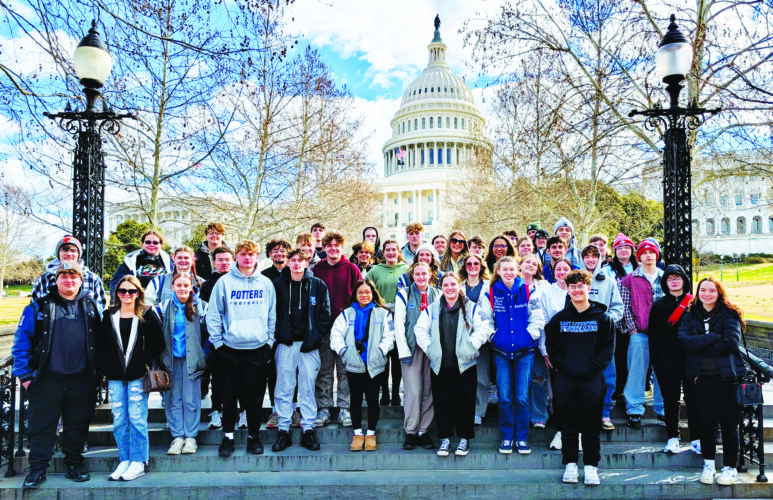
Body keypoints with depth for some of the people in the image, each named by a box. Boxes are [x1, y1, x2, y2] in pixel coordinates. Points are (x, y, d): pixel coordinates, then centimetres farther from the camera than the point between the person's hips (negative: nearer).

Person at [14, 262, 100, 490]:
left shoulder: (91, 306, 8)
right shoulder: (39, 307, 0)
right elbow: (21, 341, -1)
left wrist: (97, 368, 5)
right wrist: (24, 374, -6)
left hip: (80, 379, 2)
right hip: (47, 379, -2)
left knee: (78, 424, 11)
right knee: (42, 425, 5)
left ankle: (74, 464, 26)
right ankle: (38, 469, 18)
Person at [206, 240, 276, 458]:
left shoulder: (266, 284, 6)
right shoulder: (224, 282, 0)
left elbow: (272, 316, 10)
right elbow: (213, 315, 1)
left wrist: (269, 341, 4)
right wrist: (217, 341, -3)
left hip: (258, 348, 1)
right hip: (229, 349, -1)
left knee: (255, 395, 8)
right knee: (229, 395, 6)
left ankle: (253, 435, 22)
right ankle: (228, 436, 21)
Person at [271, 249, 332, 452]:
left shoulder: (318, 285, 4)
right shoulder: (278, 284, 5)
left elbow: (325, 314, 3)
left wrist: (315, 337, -7)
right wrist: (277, 335, -6)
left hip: (308, 344, 0)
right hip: (285, 344, 0)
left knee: (308, 388, 5)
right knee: (284, 388, 3)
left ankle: (308, 430, 15)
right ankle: (283, 431, 13)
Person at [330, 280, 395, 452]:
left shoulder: (382, 313, 6)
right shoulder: (347, 313, 9)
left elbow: (389, 336, 2)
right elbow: (336, 334, 5)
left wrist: (380, 351, -10)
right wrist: (344, 351, -7)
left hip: (374, 365, -1)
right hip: (353, 365, 1)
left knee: (372, 400, 3)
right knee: (355, 400, 6)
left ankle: (371, 433, 17)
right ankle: (357, 433, 18)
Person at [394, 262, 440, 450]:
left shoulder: (438, 295, 10)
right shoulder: (403, 295, 3)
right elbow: (399, 324, 0)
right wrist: (404, 351, -7)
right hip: (411, 348, -2)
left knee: (429, 391, 3)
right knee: (413, 391, -6)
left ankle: (423, 431, 14)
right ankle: (410, 432, 7)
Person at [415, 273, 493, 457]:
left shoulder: (472, 308, 5)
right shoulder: (431, 310, 11)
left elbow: (484, 328, -2)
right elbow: (420, 330, 7)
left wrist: (471, 345, -11)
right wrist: (429, 347, -5)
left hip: (465, 364, -2)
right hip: (439, 364, 2)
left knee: (465, 400, 2)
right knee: (442, 401, 5)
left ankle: (464, 439, 17)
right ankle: (445, 438, 18)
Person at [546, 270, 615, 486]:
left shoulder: (601, 318, 3)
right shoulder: (558, 318, 6)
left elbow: (608, 347, 1)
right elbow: (551, 346, 7)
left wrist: (593, 366, -10)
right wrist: (563, 366, -5)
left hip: (592, 379, -1)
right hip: (565, 379, 1)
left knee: (591, 424, 5)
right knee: (569, 423, 9)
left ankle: (591, 465, 16)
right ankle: (570, 463, 19)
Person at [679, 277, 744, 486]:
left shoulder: (729, 315, 0)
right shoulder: (690, 317, 8)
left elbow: (731, 343, -14)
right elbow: (685, 341, -8)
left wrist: (700, 346, -10)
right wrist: (714, 337, -16)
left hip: (726, 375, -2)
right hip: (702, 376, 2)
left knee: (728, 421, 2)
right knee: (705, 420, 8)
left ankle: (730, 467, 15)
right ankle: (708, 463, 21)